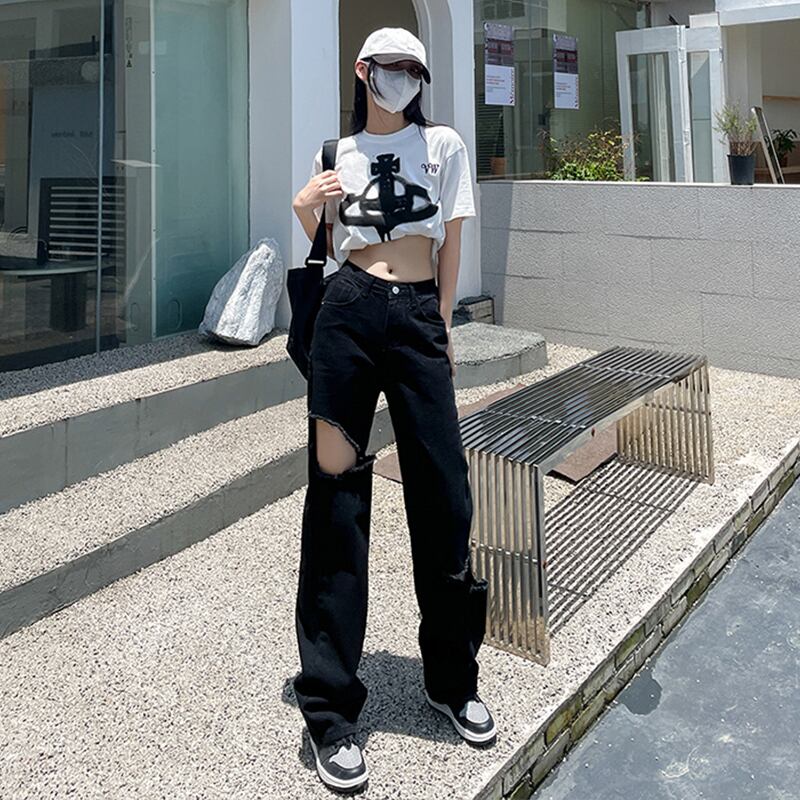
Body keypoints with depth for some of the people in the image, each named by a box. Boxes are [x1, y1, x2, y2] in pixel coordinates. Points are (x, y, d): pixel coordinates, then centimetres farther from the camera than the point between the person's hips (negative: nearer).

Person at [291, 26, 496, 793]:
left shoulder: (443, 144, 11)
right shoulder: (336, 153, 14)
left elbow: (451, 244, 10)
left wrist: (437, 325, 6)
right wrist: (304, 212, -2)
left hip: (419, 318, 0)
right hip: (347, 313, 1)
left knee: (443, 493, 1)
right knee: (337, 498, -1)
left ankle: (452, 679, 22)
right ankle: (330, 704, 9)